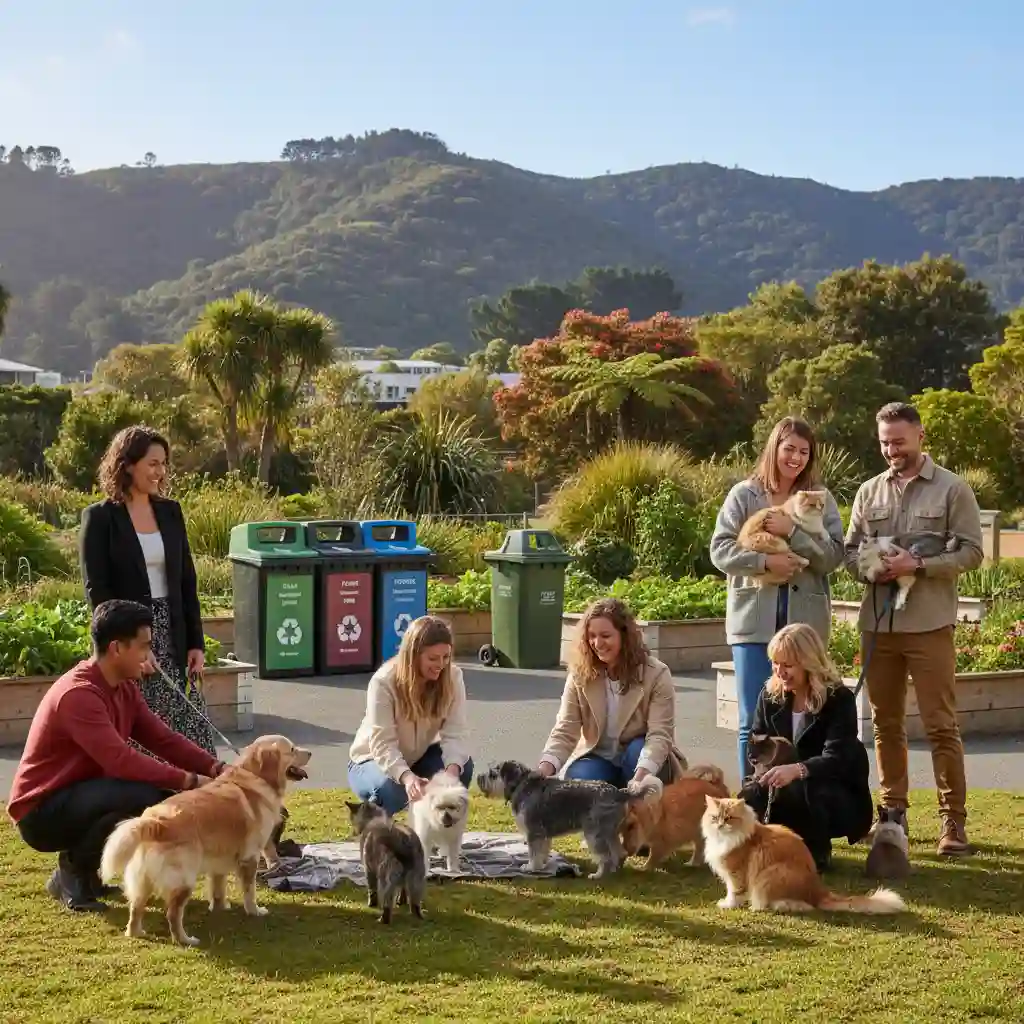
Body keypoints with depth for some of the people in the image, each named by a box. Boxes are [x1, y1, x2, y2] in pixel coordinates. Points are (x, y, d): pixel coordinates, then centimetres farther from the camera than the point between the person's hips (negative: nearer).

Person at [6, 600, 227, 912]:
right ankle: (72, 873, -10)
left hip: (79, 796, 10)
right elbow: (122, 760, -33)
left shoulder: (124, 688, 4)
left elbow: (163, 739, 4)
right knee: (142, 796, -30)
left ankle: (81, 865, 10)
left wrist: (216, 769, -10)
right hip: (42, 812, -10)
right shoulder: (78, 694, -26)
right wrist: (189, 781, -28)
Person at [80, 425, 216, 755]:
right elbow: (97, 590, -8)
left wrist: (196, 643, 4)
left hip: (173, 638, 4)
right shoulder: (100, 517, -4)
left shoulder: (170, 511, 10)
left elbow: (187, 581, 10)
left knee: (193, 733, 1)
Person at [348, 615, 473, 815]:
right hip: (375, 759, -4)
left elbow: (455, 732, -22)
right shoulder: (383, 682, -28)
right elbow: (382, 744, -33)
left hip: (419, 758, 4)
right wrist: (406, 776, -52)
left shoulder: (453, 677, -16)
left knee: (463, 765, -25)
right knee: (389, 789, -37)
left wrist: (452, 768, -44)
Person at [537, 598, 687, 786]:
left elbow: (659, 735, -26)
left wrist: (641, 775, -45)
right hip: (597, 758, 1)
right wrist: (546, 766, -36)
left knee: (638, 749, -34)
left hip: (647, 763, -1)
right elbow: (565, 731, -15)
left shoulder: (656, 674, -17)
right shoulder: (580, 674, -8)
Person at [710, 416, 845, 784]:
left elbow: (834, 556, -2)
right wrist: (765, 561, -15)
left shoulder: (821, 500, 7)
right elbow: (720, 550, -2)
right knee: (752, 720, 1)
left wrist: (793, 531, -13)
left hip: (805, 622, 1)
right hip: (754, 619, -1)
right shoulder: (744, 495, 5)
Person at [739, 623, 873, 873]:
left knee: (799, 791, -37)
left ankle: (817, 852, -9)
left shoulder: (840, 699, -16)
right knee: (750, 800, -27)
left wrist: (797, 769, -48)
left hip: (840, 799, -4)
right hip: (785, 788, 4)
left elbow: (836, 759, -28)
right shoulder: (770, 695, 1)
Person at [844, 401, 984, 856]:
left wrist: (919, 566, -17)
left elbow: (972, 551, -5)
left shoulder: (952, 489, -1)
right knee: (886, 723, 11)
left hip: (929, 625, -4)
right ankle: (893, 811, 21)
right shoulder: (869, 492, 11)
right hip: (877, 623, 4)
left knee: (941, 725, -4)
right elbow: (849, 551, 13)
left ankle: (953, 820, 2)